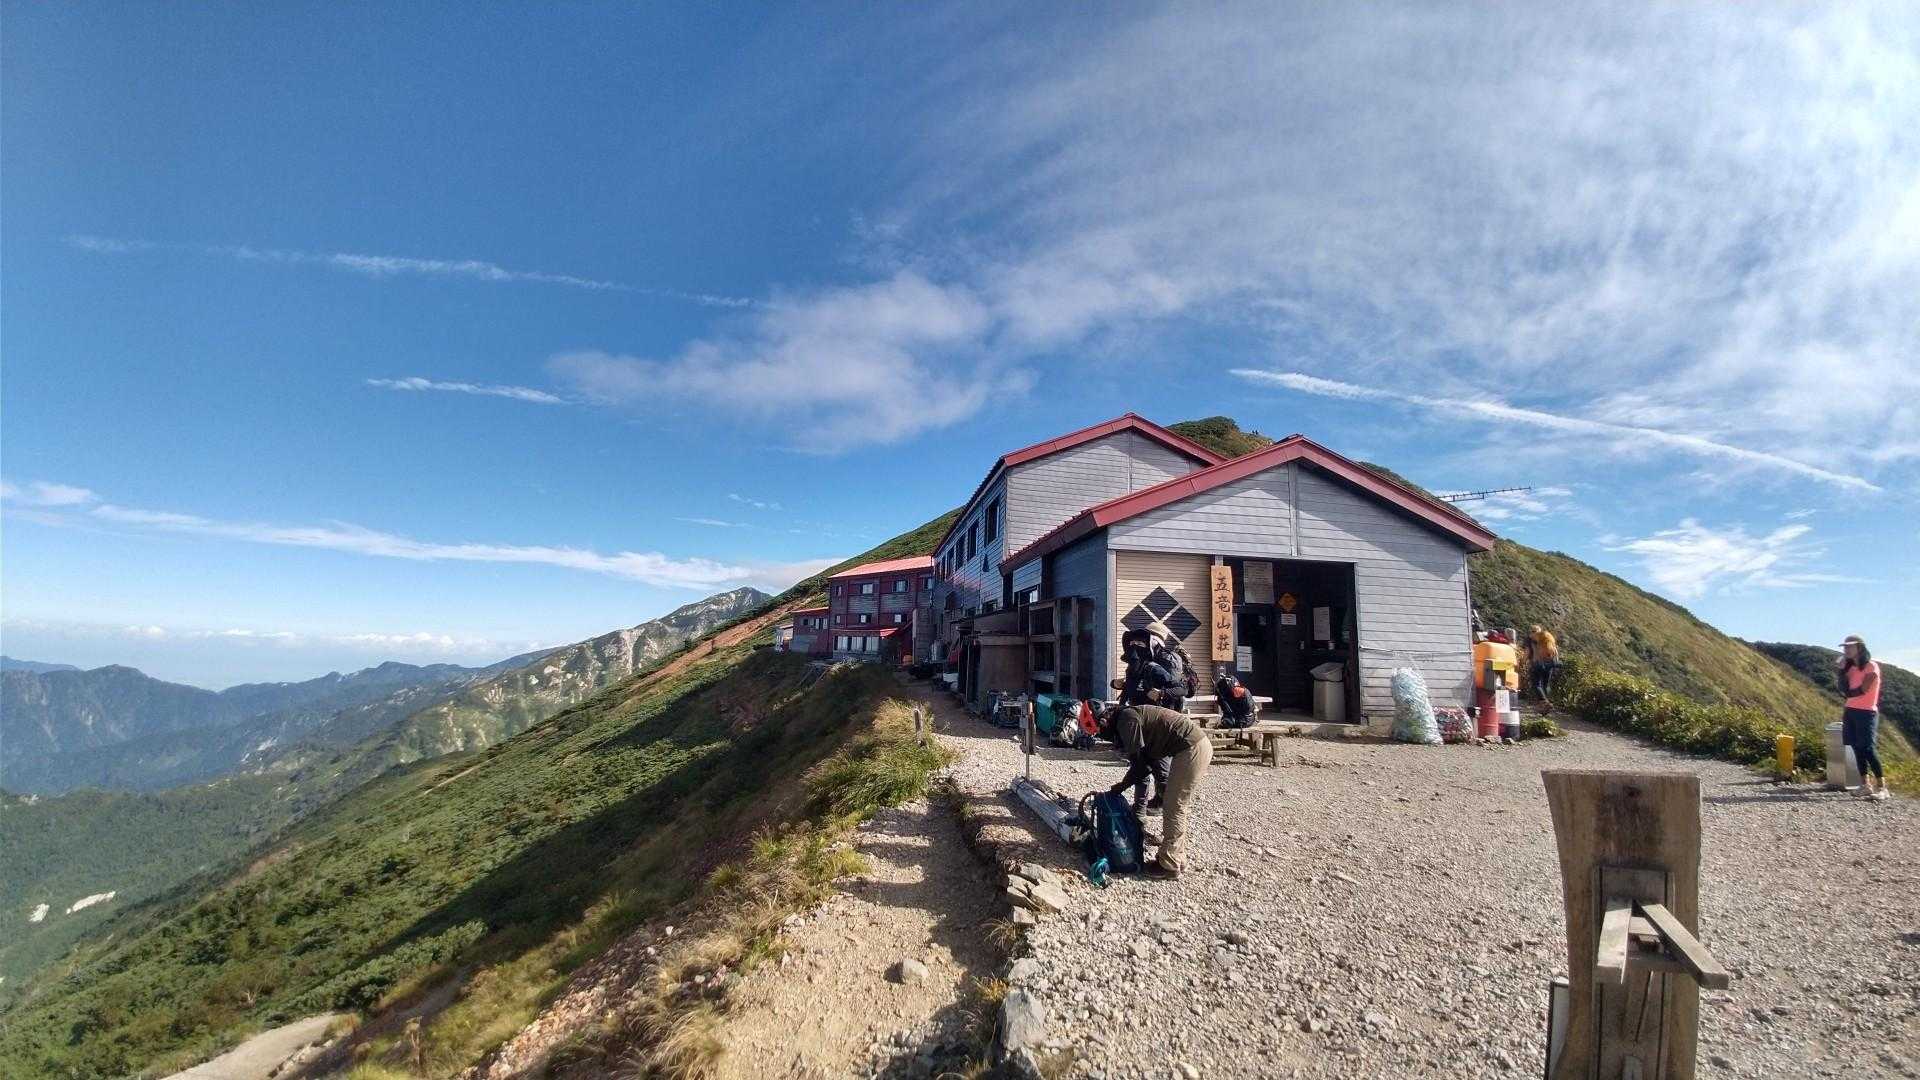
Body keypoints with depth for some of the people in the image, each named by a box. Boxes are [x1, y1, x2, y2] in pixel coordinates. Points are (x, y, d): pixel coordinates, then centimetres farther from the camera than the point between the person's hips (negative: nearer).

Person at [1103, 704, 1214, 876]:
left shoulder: (1126, 719, -10)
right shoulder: (1132, 715, 19)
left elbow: (1137, 759, -11)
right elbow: (1145, 759, 20)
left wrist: (1123, 784, 5)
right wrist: (1124, 784, 16)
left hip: (1191, 749, -10)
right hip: (1200, 745, 10)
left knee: (1175, 809, -1)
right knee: (1180, 807, 18)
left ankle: (1169, 865, 7)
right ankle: (1177, 858, 26)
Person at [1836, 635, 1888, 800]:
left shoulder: (1872, 666, -7)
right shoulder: (1850, 667, 12)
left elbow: (1862, 690, -12)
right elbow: (1845, 691, 5)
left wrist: (1847, 693, 6)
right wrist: (1841, 670, -3)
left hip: (1866, 713, -6)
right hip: (1851, 711, 6)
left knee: (1867, 748, -13)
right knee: (1858, 748, 6)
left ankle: (1883, 788, -11)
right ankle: (1866, 785, 9)